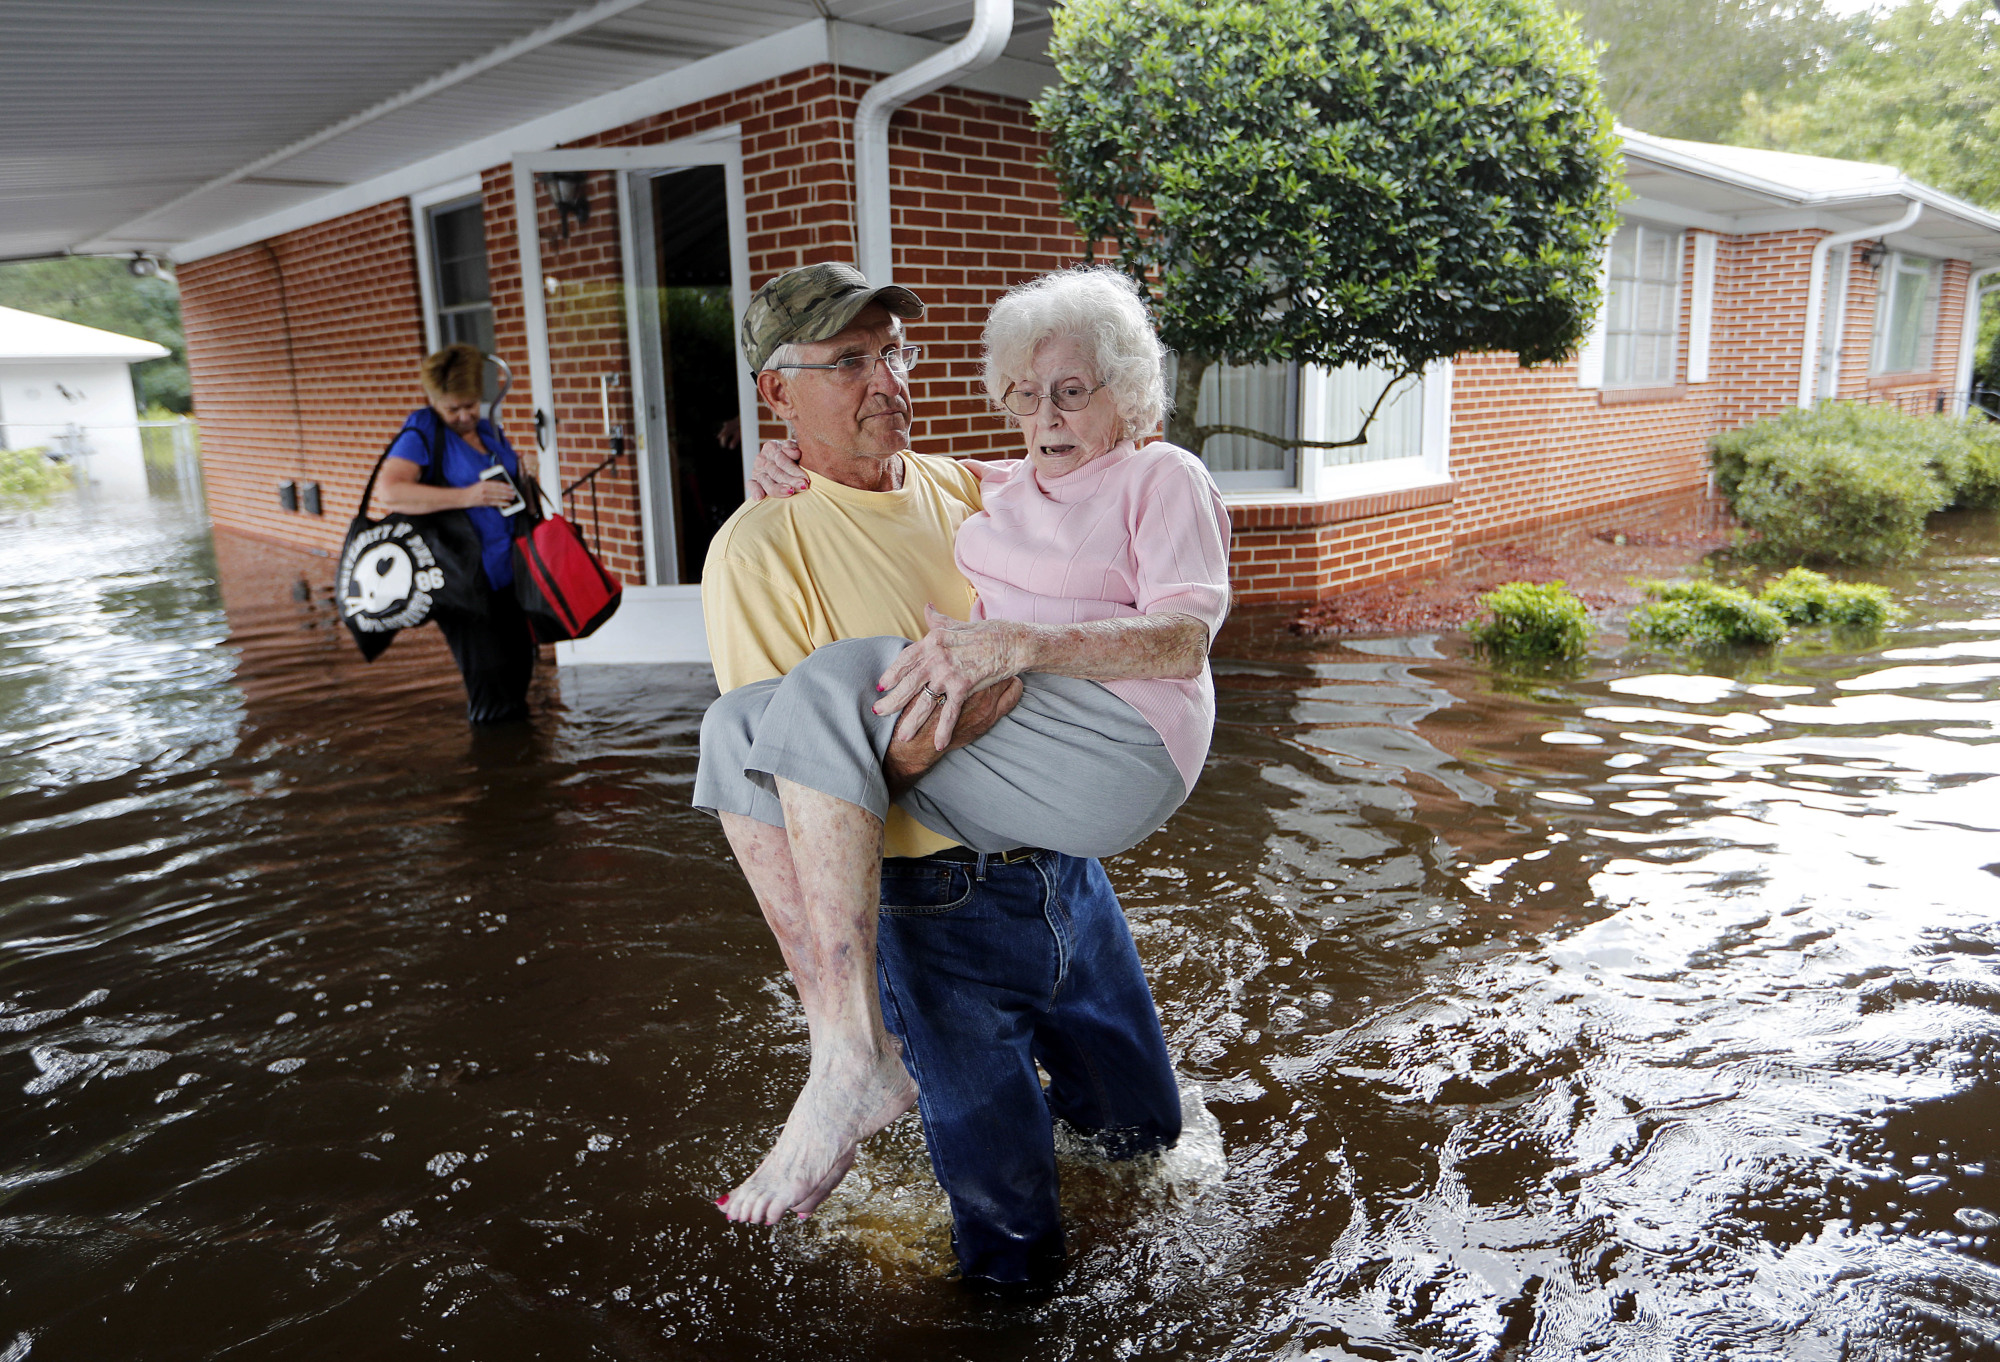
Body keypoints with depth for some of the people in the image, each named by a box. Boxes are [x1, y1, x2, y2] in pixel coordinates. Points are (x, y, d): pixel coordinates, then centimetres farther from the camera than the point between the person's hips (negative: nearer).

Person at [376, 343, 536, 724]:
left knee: (519, 672, 15)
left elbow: (515, 479, 33)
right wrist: (465, 497, -28)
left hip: (509, 575, 7)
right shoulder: (422, 431, -8)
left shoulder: (488, 430, 14)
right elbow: (389, 492, -23)